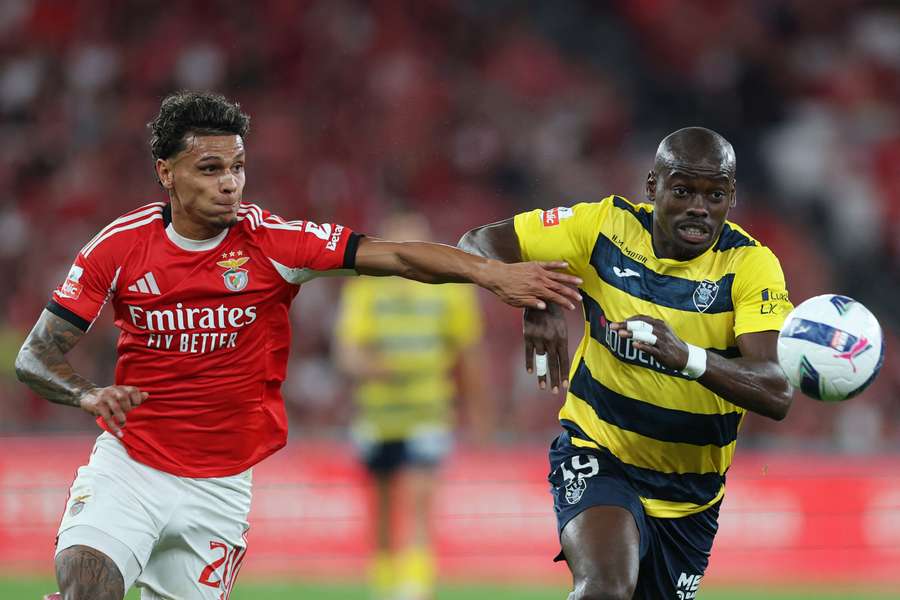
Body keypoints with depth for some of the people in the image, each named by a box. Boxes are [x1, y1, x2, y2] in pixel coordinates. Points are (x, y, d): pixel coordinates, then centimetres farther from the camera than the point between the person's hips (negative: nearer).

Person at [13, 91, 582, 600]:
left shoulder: (268, 241, -9)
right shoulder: (120, 246, -7)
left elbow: (396, 256, -16)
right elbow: (36, 357, -2)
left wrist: (492, 273, -30)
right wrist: (89, 394, -23)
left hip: (220, 487, 1)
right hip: (128, 461, -1)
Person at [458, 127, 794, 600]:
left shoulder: (751, 264, -15)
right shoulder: (606, 225, -11)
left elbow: (777, 393, -28)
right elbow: (478, 244, -8)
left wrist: (687, 357, -47)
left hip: (690, 493, 2)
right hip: (595, 454, -2)